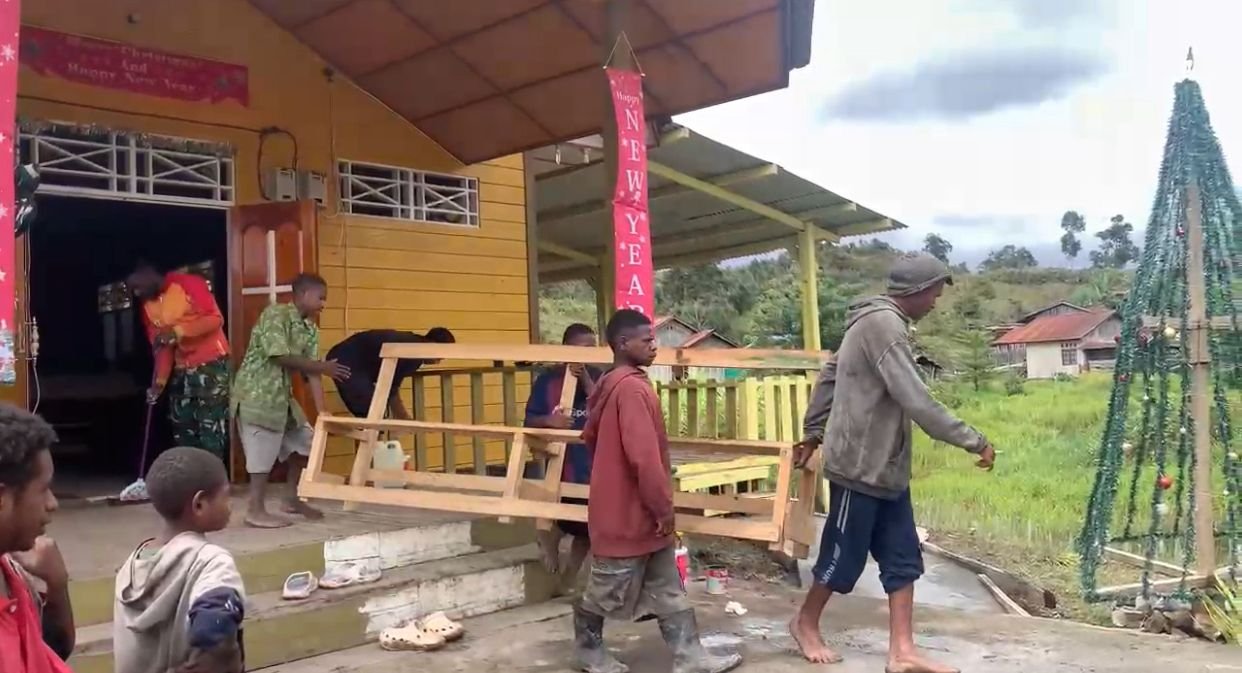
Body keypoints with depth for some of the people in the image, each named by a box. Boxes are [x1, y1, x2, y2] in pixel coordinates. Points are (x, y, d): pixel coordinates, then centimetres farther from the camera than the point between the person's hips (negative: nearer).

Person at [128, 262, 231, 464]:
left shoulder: (188, 283, -8)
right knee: (183, 433, 8)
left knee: (211, 432, -9)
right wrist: (160, 381, -1)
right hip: (182, 371, 7)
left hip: (212, 365, -7)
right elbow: (161, 348, 11)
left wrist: (178, 331, -24)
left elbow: (215, 318, -16)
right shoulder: (148, 306, 11)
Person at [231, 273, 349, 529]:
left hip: (282, 394, 9)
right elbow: (280, 357, -21)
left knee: (303, 441, 12)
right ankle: (256, 511, 1)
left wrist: (322, 411, -5)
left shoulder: (311, 331, 8)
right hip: (256, 392, -9)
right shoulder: (275, 314, -14)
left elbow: (310, 373, 3)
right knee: (263, 451, -7)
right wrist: (323, 367, -15)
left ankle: (293, 499, 25)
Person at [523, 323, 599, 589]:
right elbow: (530, 420, -2)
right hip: (558, 466, -3)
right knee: (554, 523, 2)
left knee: (587, 528, 12)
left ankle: (568, 581, 30)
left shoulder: (596, 377, 2)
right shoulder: (547, 380, -4)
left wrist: (585, 379, -20)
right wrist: (549, 420, -23)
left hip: (592, 466, 3)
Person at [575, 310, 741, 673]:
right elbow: (644, 456, -26)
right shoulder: (632, 387, -22)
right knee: (609, 589, 8)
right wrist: (663, 507, -18)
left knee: (667, 588, 12)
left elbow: (590, 436, 21)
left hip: (633, 508, 10)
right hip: (627, 511, -10)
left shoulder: (610, 384, 9)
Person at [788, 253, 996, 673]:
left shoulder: (875, 322, 12)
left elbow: (829, 378, 21)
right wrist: (973, 441, -19)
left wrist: (814, 434, 26)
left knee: (902, 560, 8)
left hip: (887, 468, 10)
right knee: (844, 557, 6)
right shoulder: (884, 324, -20)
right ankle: (806, 624, 27)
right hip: (860, 467, -10)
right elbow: (916, 402, -26)